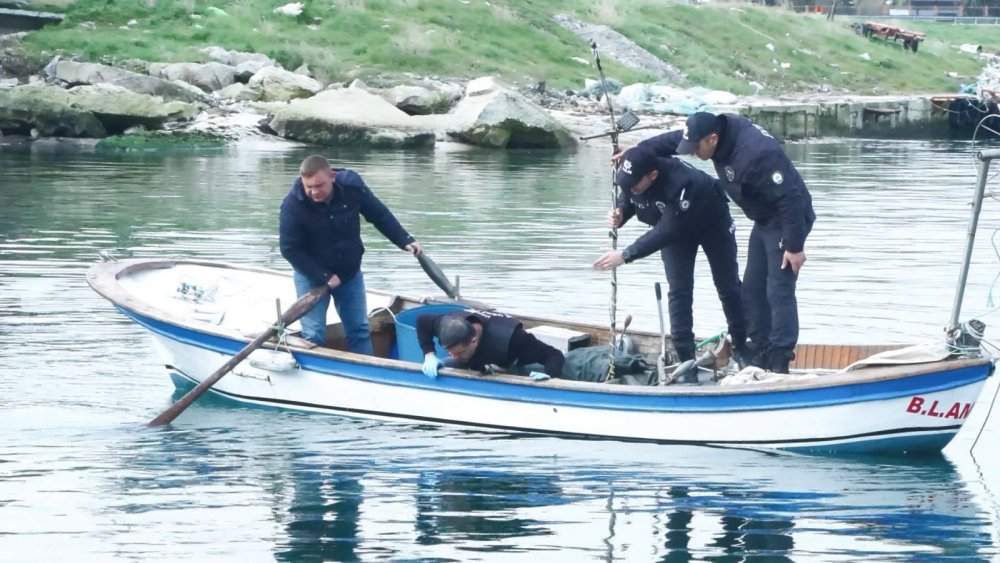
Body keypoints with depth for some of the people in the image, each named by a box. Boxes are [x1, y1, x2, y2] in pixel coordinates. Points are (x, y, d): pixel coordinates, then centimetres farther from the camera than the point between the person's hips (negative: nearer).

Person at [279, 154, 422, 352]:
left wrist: (405, 240, -4)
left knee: (359, 329, 10)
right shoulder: (292, 205, -26)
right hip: (311, 275, -3)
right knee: (313, 335, -5)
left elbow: (379, 214, -2)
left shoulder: (352, 185, -18)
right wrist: (323, 276, -21)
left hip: (350, 272, 3)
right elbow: (290, 249, -20)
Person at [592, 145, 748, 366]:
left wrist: (625, 256, -46)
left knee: (728, 286, 8)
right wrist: (619, 214, -30)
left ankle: (742, 348, 25)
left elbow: (666, 231, -45)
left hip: (711, 222, -5)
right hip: (673, 226, 5)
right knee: (678, 290, -5)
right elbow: (628, 199, -6)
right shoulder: (632, 176, -28)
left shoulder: (680, 183, -47)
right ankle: (685, 358, -3)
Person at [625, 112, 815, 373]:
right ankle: (761, 354, 18)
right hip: (765, 221, 10)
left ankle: (779, 362, -12)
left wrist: (795, 246, -26)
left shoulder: (756, 155, -35)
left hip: (787, 220, -10)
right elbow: (673, 139, 7)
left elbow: (789, 200, -31)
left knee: (779, 291, -12)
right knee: (753, 288, 12)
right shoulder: (722, 127, -8)